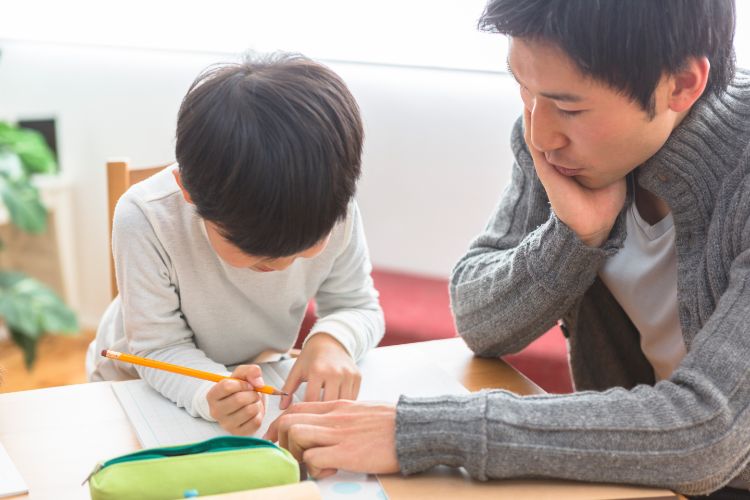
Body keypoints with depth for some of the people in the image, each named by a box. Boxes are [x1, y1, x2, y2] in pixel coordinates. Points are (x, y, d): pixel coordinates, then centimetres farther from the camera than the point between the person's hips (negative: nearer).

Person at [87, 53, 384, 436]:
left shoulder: (332, 210, -23)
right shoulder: (146, 219, -32)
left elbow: (359, 307, -10)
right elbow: (160, 349, -24)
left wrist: (331, 339, -32)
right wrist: (210, 395, -44)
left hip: (255, 377, 4)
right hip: (144, 385, -4)